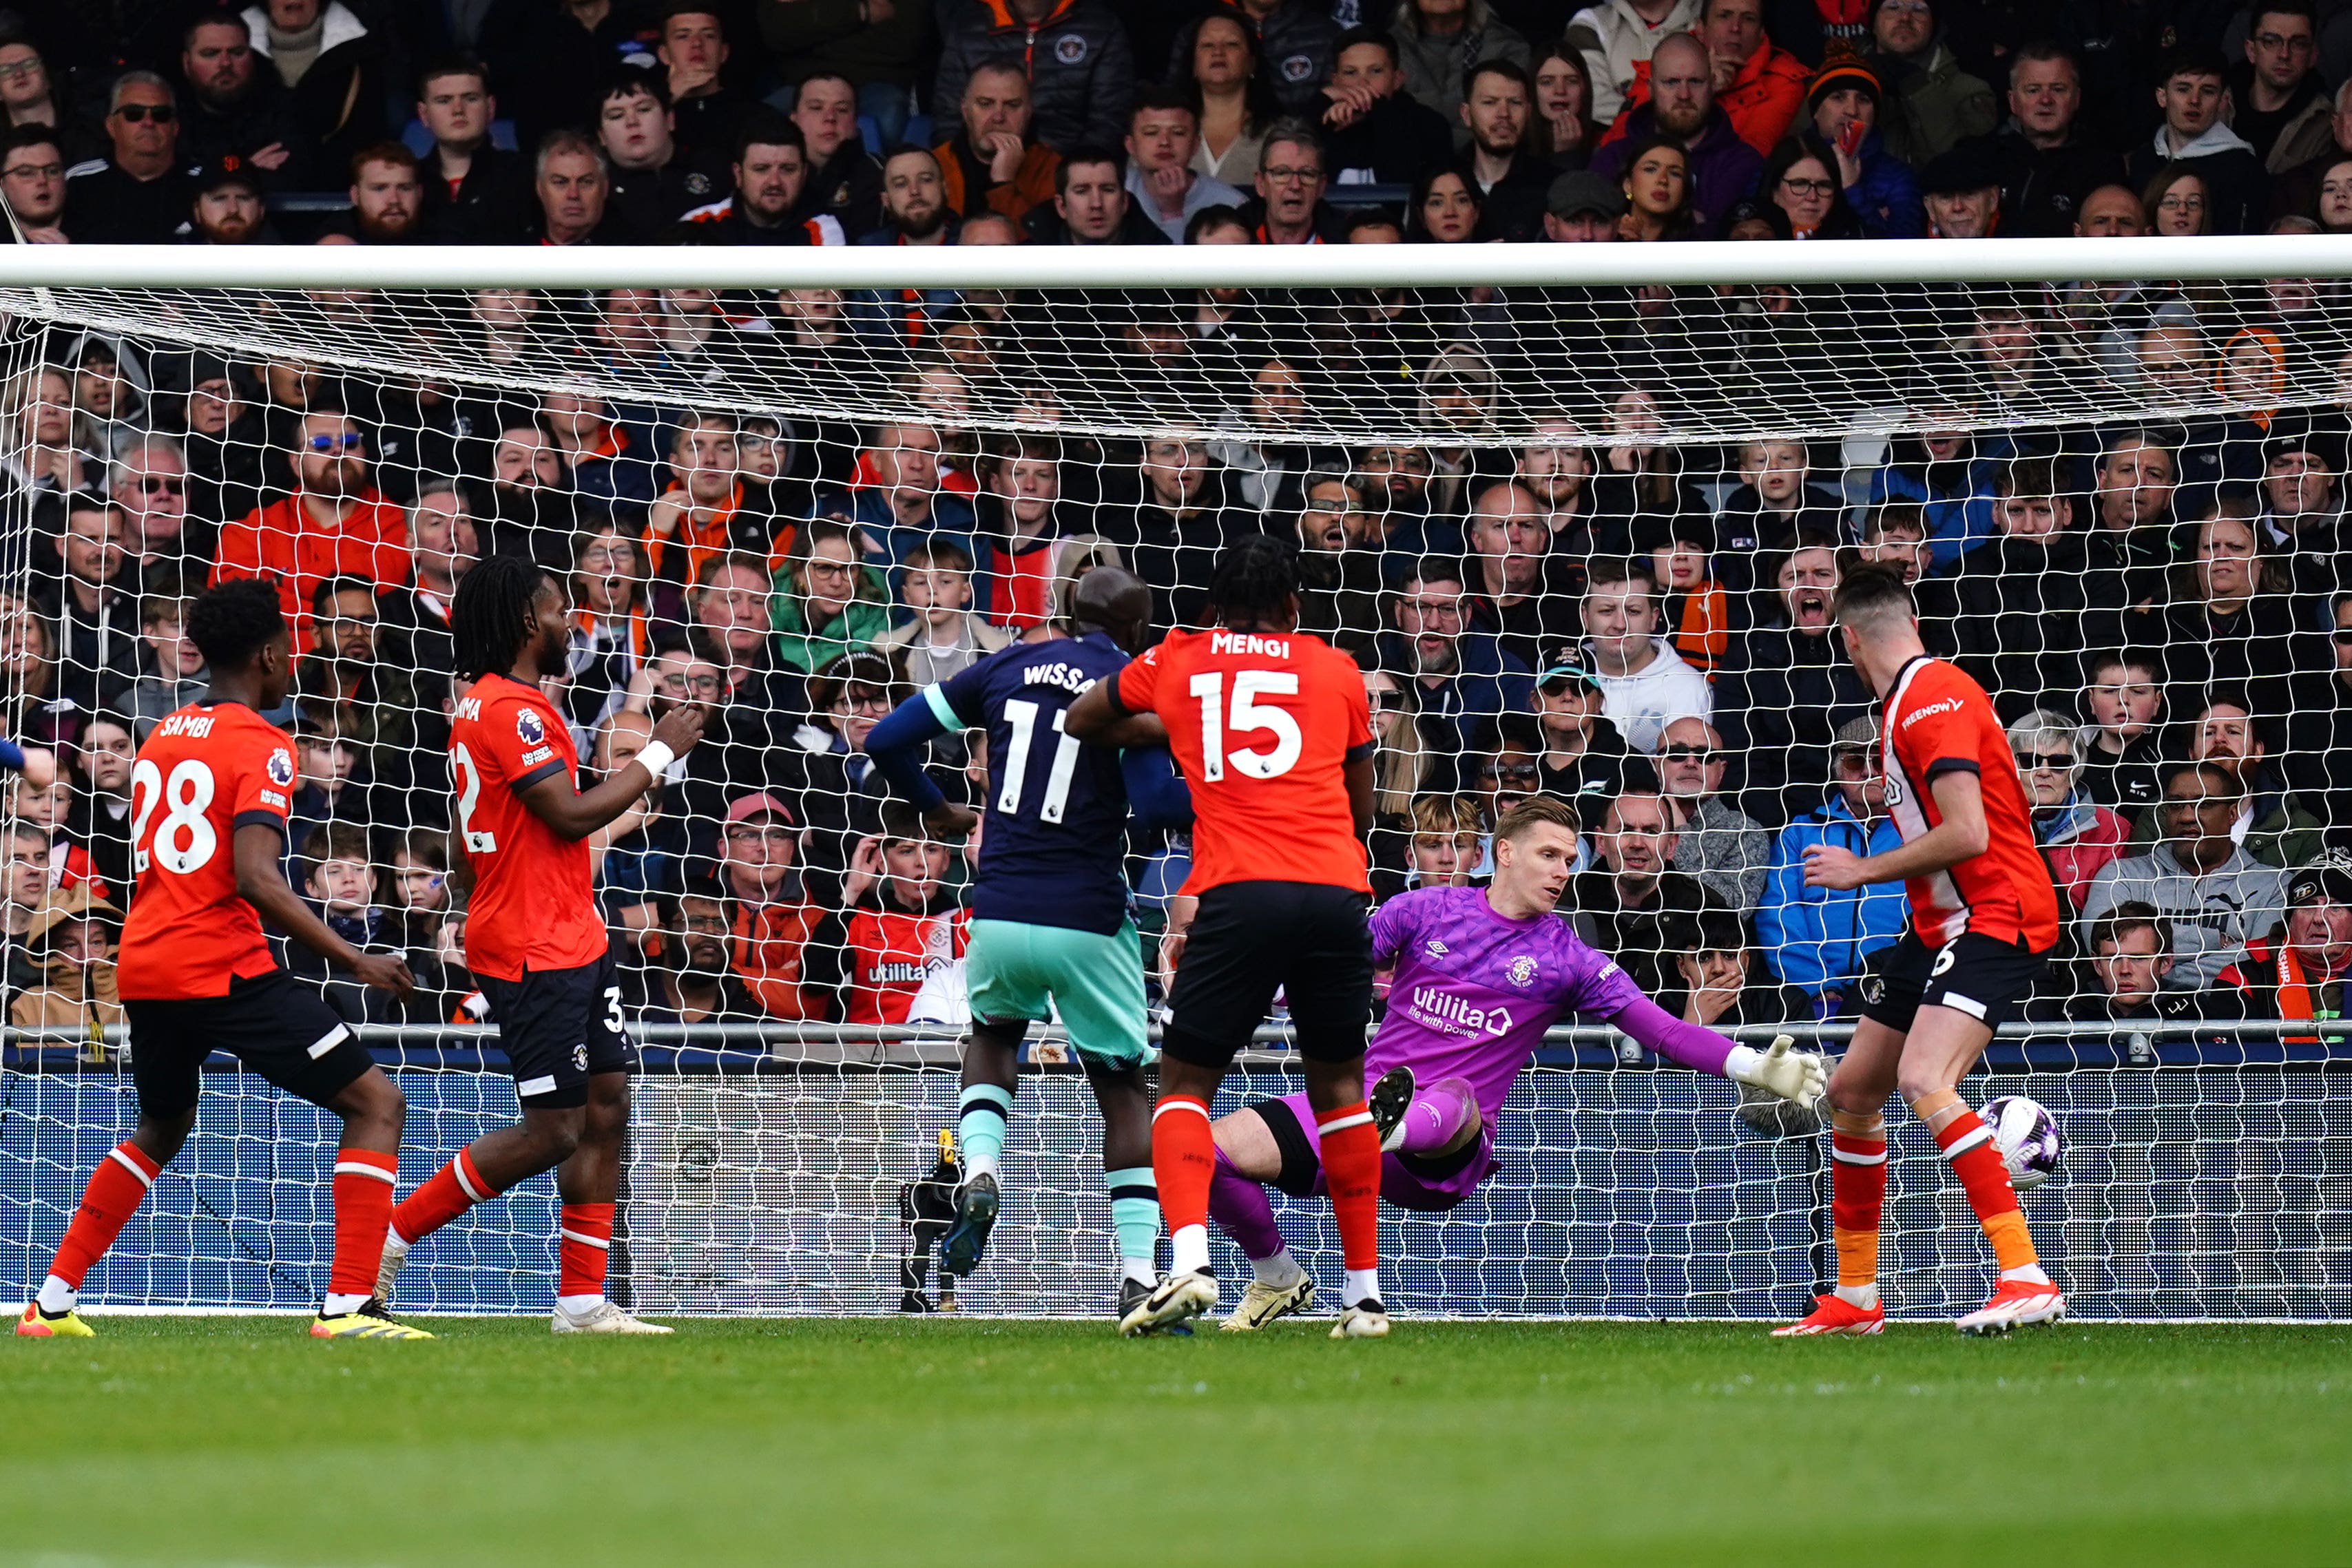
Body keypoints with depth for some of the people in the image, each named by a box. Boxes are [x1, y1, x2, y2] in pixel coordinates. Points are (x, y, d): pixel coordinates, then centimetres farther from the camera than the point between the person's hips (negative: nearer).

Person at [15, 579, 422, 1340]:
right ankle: (348, 1305, -16)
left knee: (161, 1128, 31)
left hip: (142, 964, 8)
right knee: (376, 1104, -3)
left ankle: (52, 1301, 27)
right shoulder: (260, 745, -8)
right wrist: (354, 960, -20)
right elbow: (256, 878, -20)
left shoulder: (162, 738, 16)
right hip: (224, 967, -8)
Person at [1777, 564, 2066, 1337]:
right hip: (1939, 925, 10)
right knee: (1851, 1091, 12)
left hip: (1998, 917, -10)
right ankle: (1856, 1300, 24)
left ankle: (2027, 1279, -28)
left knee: (1923, 1080, -28)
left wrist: (1864, 870, -14)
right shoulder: (1908, 701, 14)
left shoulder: (1932, 701, -17)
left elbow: (1967, 834, -25)